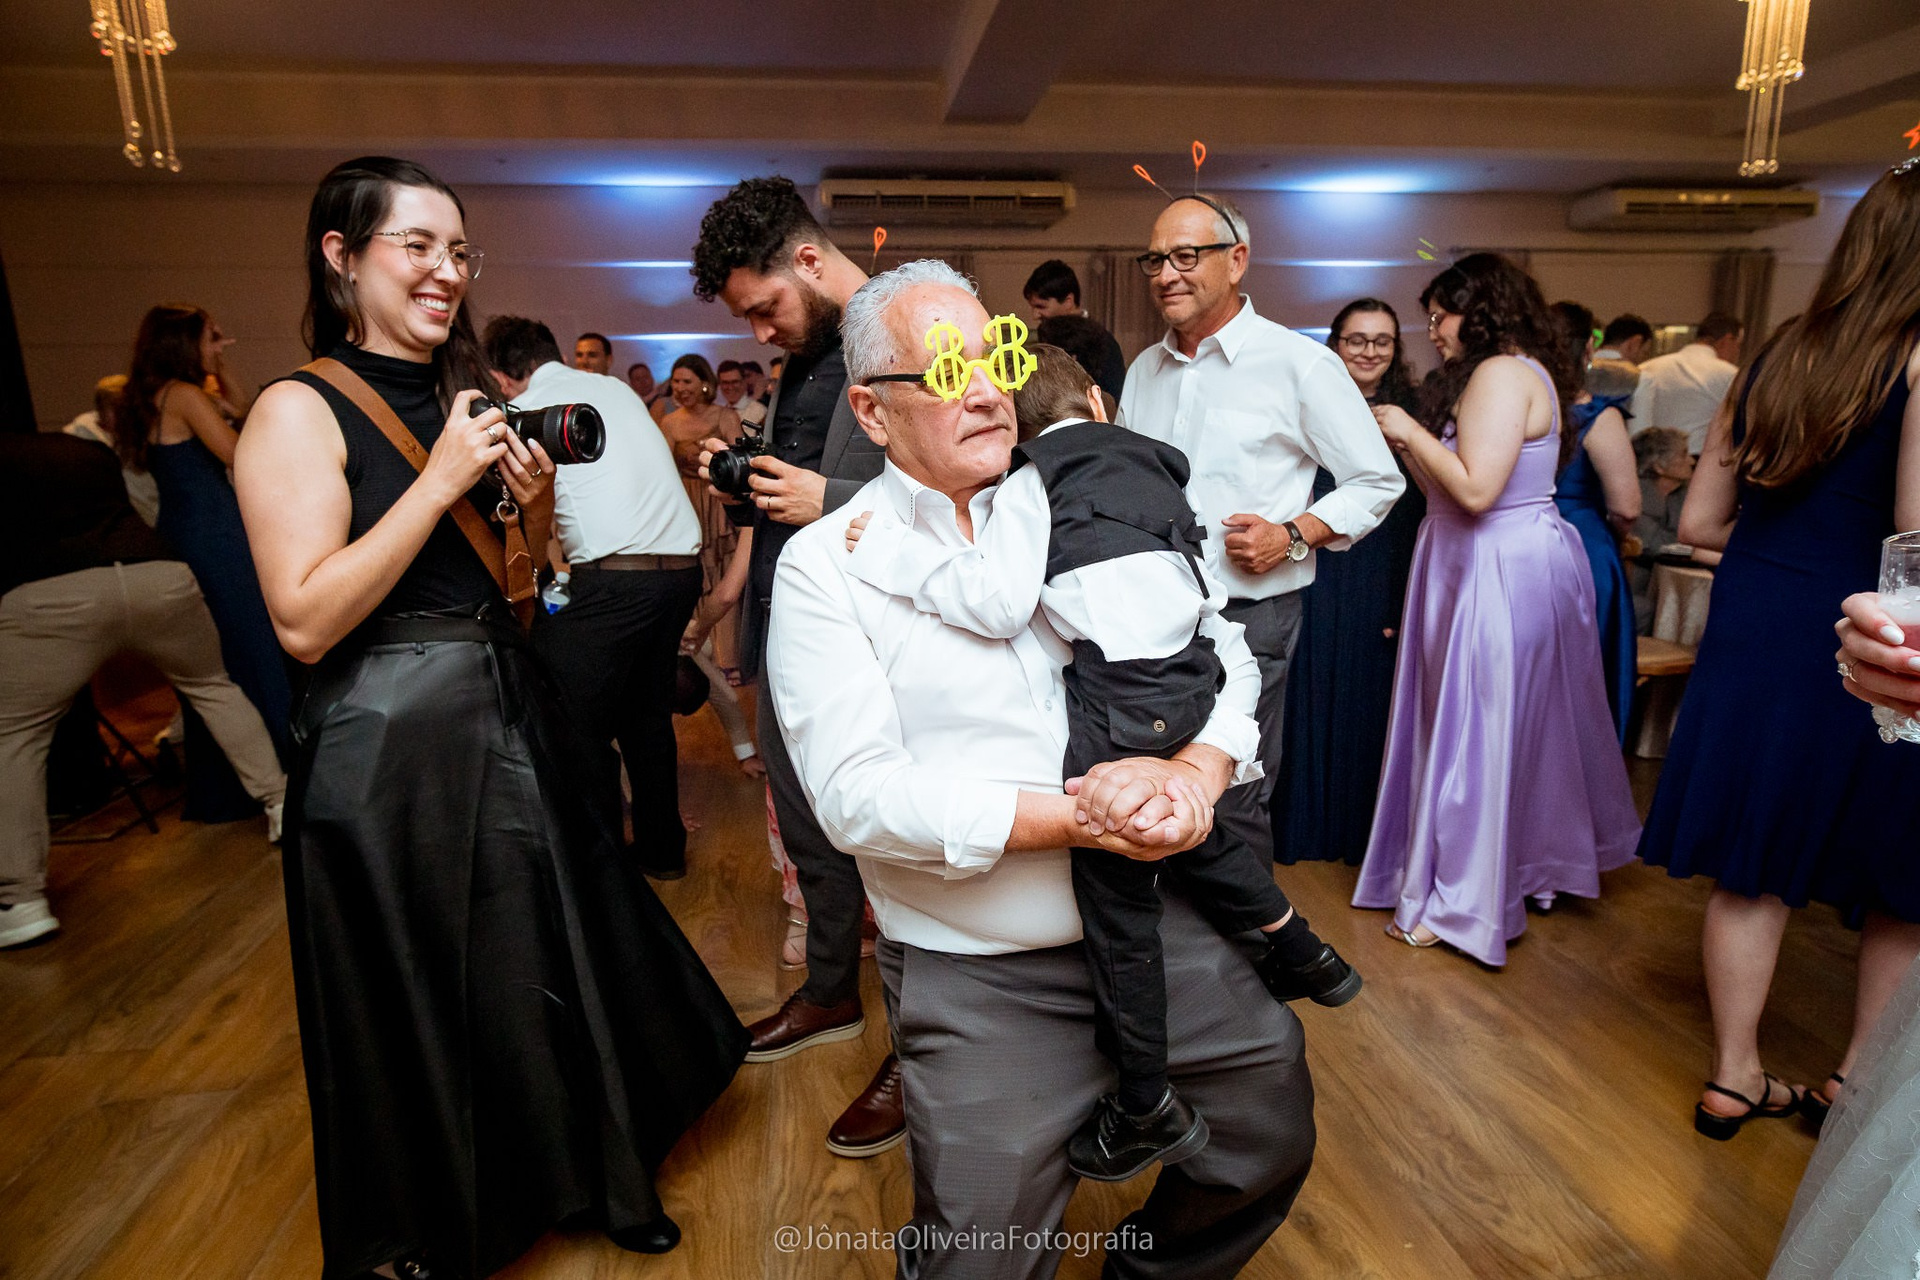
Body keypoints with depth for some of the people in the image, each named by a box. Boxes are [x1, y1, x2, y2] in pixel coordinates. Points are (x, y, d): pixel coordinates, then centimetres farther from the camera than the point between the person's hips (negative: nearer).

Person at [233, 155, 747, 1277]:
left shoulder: (471, 397, 10)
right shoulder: (301, 412, -11)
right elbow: (305, 621, -21)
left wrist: (535, 501, -5)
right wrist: (443, 479, -22)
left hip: (511, 722, 7)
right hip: (391, 750, -6)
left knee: (562, 965, 17)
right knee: (420, 1013, 12)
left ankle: (597, 1184, 41)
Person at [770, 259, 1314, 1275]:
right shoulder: (826, 564, -7)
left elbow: (1219, 652, 4)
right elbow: (858, 793, -16)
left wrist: (1192, 773, -17)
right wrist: (1075, 817, -22)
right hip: (981, 981, -4)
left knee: (1273, 1134, 16)